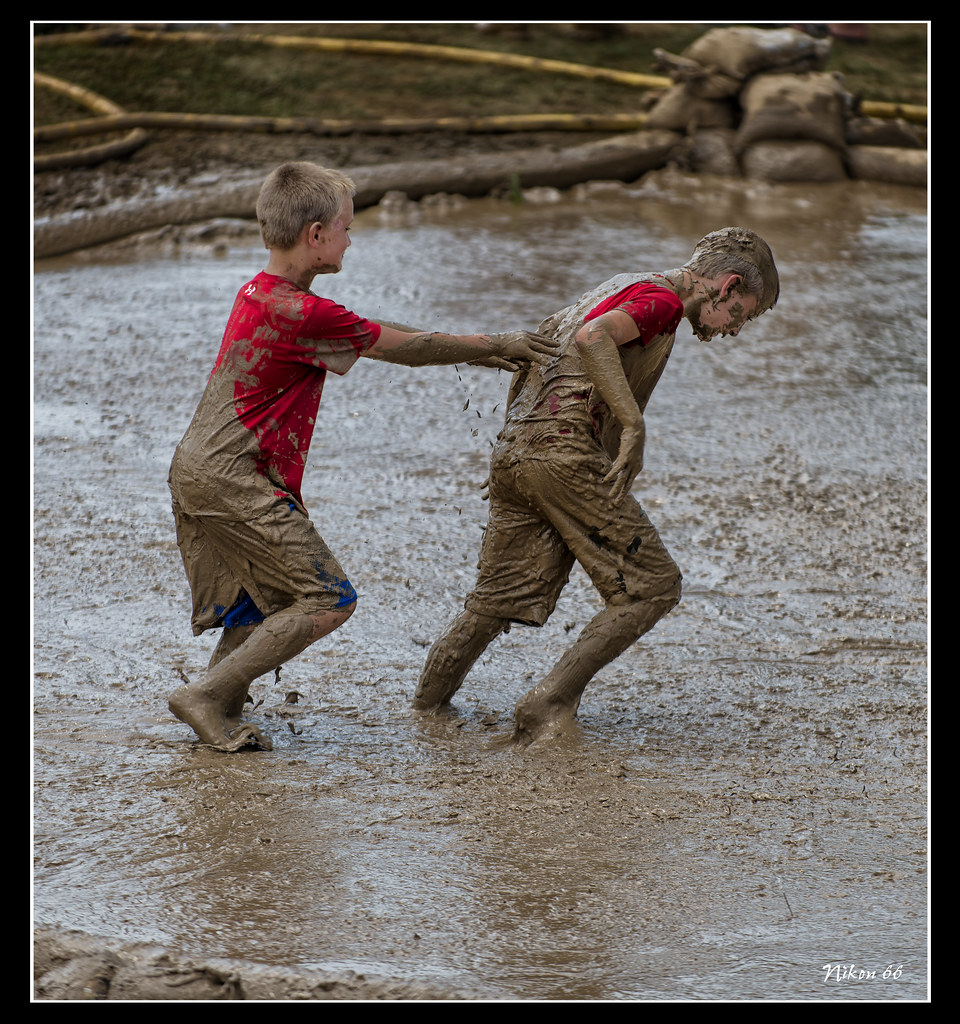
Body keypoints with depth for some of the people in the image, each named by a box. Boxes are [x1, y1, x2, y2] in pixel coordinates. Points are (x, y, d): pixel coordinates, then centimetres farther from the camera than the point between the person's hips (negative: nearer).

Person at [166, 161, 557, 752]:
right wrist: (496, 344, 6)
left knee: (266, 599, 22)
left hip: (198, 470, 10)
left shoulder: (259, 293, 12)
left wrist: (472, 352, 19)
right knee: (328, 600, -6)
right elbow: (403, 348, -9)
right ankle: (206, 697, -5)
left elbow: (375, 336, 18)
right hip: (233, 480, -10)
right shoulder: (303, 313, -19)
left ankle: (223, 715, 20)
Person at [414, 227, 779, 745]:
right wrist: (633, 425, -23)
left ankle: (426, 703, 23)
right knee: (652, 586, -3)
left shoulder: (619, 288, 25)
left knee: (500, 599, 18)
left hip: (512, 451, 9)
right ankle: (549, 704, -6)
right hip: (566, 454, -9)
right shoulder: (661, 299, -4)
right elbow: (593, 338, -24)